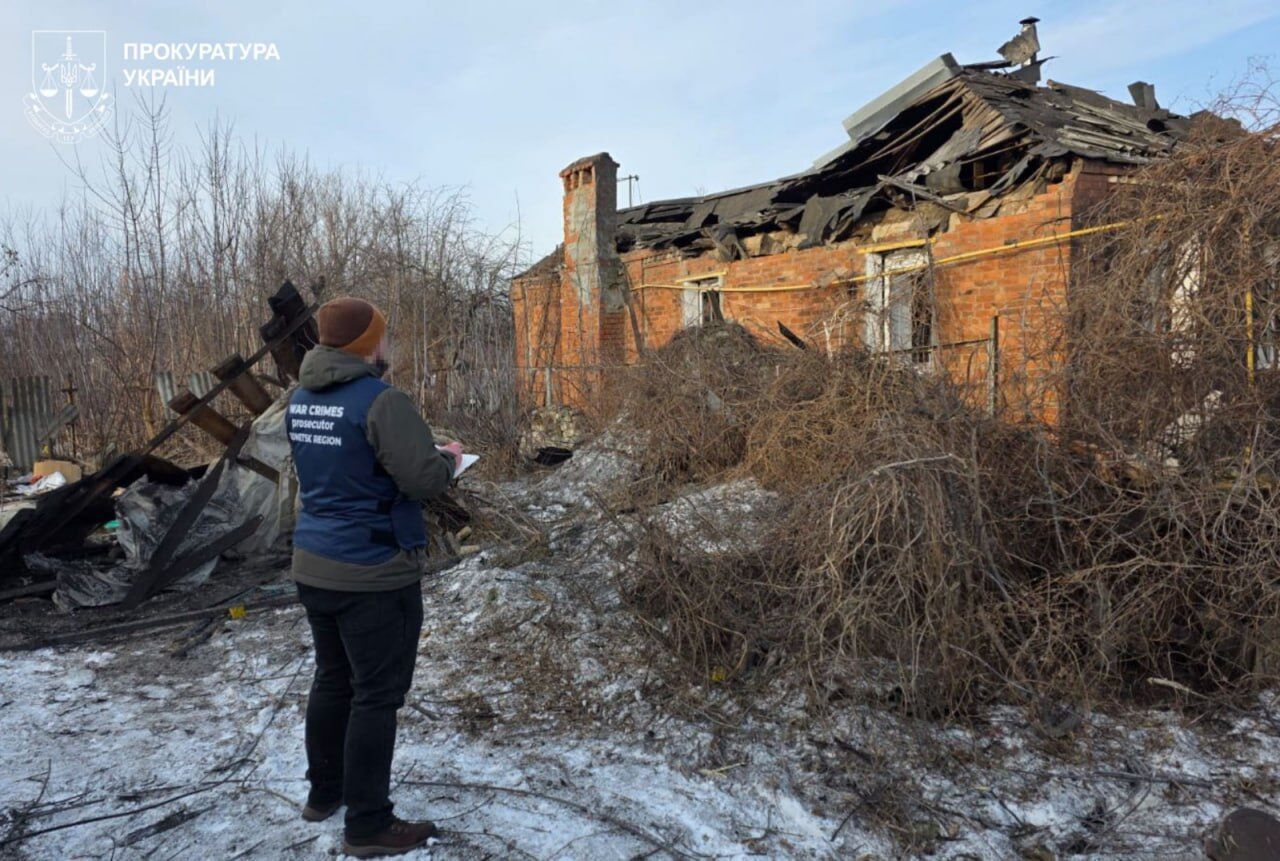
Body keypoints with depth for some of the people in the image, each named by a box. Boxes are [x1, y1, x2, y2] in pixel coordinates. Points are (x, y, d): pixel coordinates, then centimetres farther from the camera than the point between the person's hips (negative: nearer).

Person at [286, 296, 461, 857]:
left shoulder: (301, 401, 8)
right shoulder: (381, 400, -20)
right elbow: (424, 480, -23)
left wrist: (420, 452, 16)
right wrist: (448, 458, -1)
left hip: (314, 564, 9)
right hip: (372, 574, -9)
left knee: (333, 679, 22)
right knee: (377, 695, 3)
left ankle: (324, 792, 38)